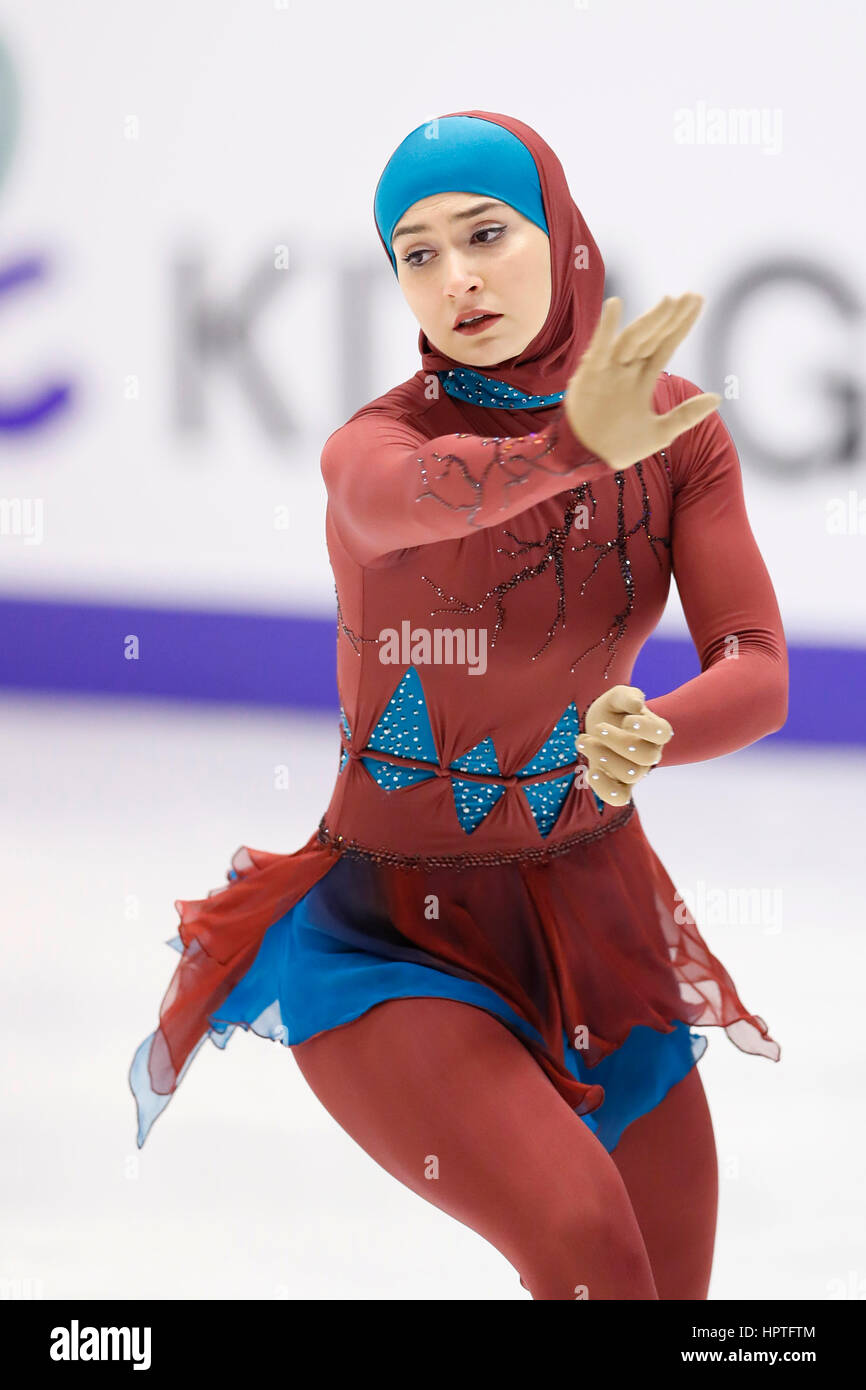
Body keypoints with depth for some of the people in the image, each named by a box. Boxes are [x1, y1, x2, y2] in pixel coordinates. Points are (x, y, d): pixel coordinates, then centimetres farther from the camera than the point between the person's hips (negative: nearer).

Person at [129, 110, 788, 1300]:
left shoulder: (678, 426, -5)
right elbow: (403, 494, -44)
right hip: (395, 941, -5)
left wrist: (646, 740, -38)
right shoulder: (374, 442, -18)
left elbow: (757, 675, -14)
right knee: (586, 1246, -28)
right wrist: (577, 446, -66)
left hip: (592, 915, 5)